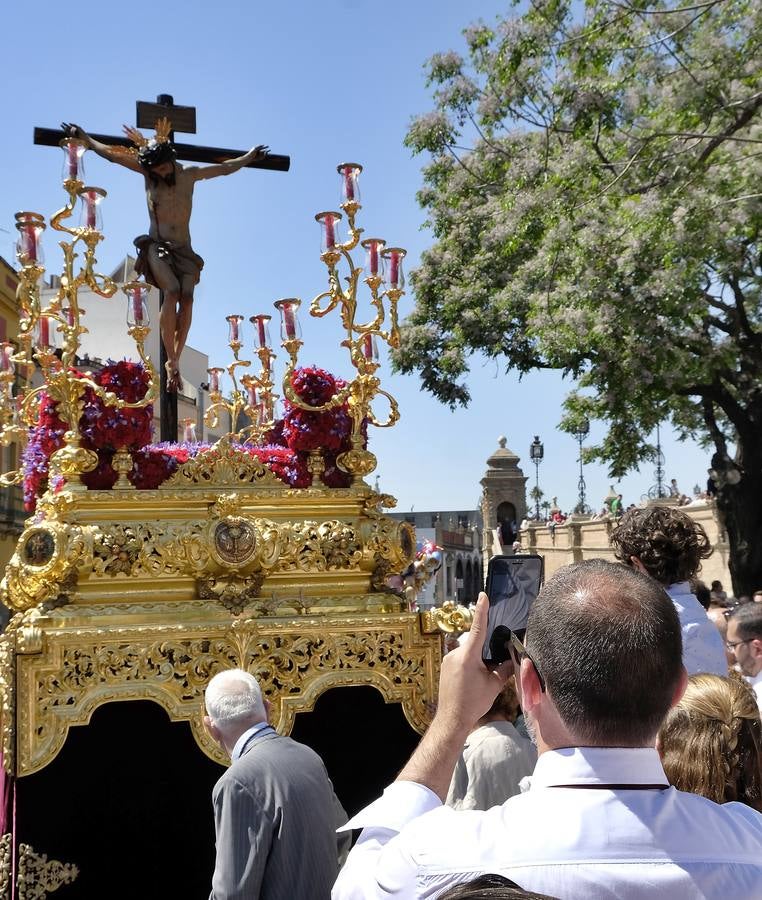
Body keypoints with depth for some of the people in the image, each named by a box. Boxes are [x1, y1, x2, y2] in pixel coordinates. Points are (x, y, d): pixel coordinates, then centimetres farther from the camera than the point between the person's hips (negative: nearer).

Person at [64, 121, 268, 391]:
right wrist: (82, 136, 14)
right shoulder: (147, 172, 3)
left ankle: (176, 359, -19)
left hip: (183, 249, 3)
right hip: (157, 246, -2)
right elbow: (110, 153, 10)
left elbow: (225, 168, 20)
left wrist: (249, 157, 26)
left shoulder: (189, 174, 6)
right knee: (172, 292, -27)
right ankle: (172, 362, -28)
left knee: (187, 297, -21)